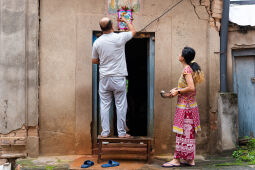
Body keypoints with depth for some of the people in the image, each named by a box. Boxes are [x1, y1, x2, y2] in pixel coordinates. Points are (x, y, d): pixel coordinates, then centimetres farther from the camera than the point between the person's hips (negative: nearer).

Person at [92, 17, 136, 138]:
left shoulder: (97, 42, -1)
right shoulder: (120, 38, -9)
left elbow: (94, 61, 9)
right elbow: (133, 31, 11)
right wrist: (125, 21, 26)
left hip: (104, 78, 3)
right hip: (118, 78, -2)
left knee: (104, 105, 9)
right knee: (121, 105, 5)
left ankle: (105, 132, 11)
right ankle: (121, 132, 10)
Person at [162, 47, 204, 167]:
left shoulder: (186, 69, -16)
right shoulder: (192, 68, 12)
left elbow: (191, 88, -25)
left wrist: (177, 91, -14)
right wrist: (176, 89, 11)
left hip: (185, 106, -9)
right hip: (191, 104, 9)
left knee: (182, 133, -3)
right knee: (189, 133, 13)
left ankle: (176, 160, 5)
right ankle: (190, 159, 20)